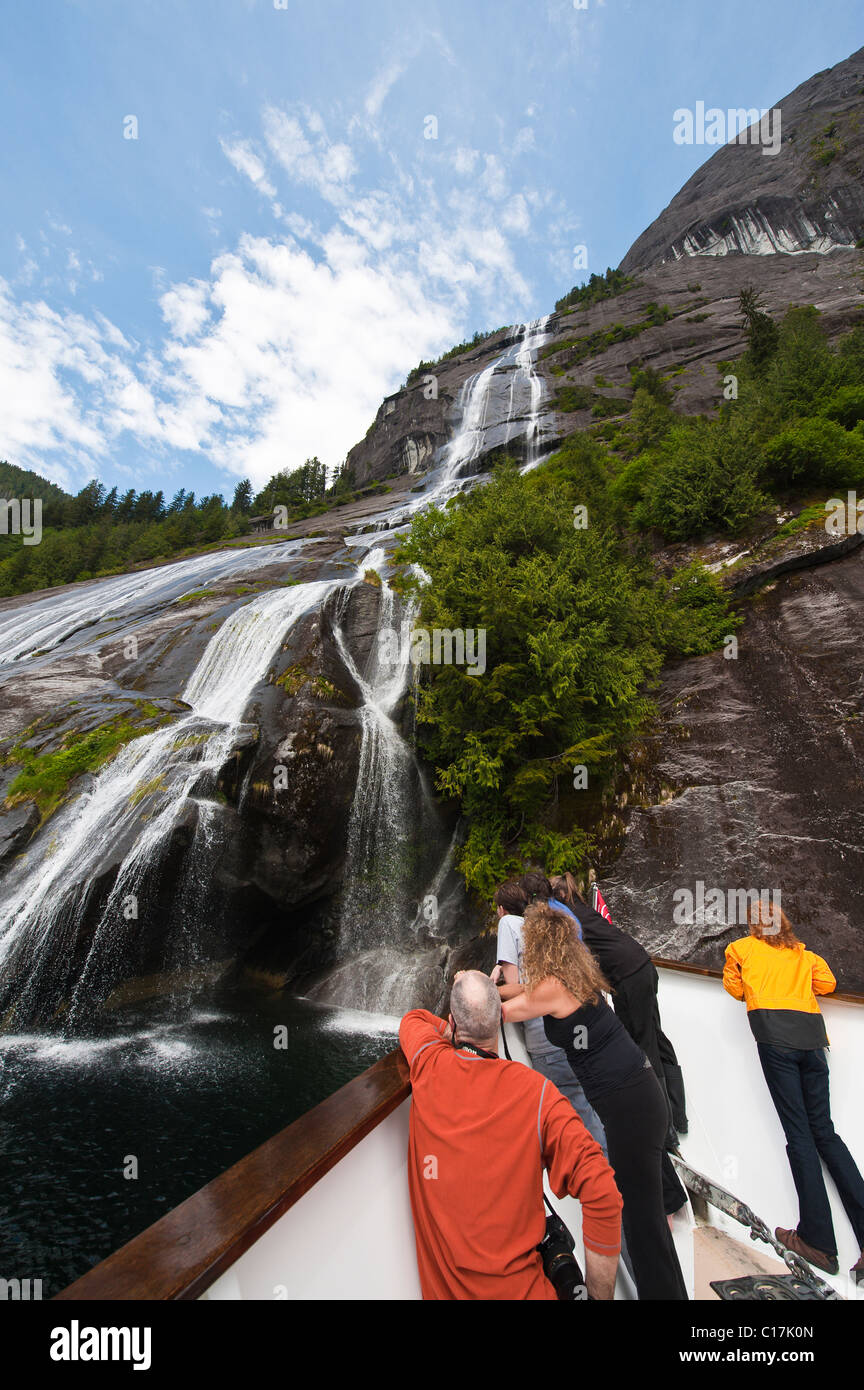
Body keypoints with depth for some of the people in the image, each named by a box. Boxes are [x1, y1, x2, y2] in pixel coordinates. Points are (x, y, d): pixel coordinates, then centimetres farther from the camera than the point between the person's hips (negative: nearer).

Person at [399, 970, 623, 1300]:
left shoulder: (429, 1066, -12)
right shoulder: (537, 1091, -18)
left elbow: (413, 1019, 11)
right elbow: (602, 1196, -19)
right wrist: (599, 1295, -8)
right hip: (518, 1289, -3)